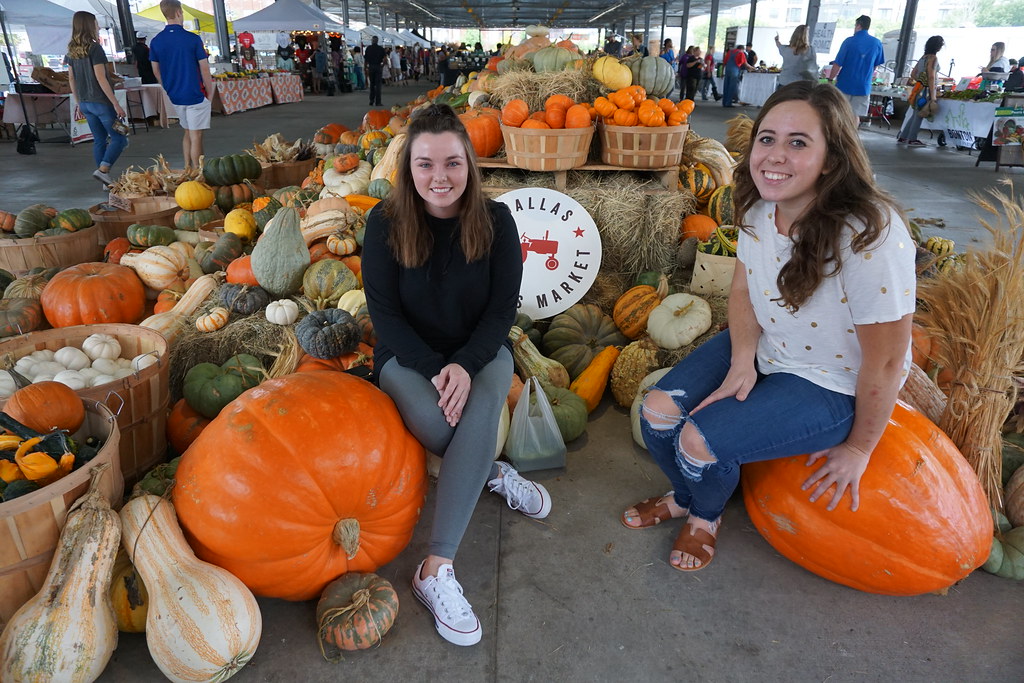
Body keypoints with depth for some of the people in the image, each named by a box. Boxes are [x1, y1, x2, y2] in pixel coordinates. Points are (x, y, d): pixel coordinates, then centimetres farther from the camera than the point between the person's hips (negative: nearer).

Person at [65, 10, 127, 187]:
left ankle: (106, 180, 14)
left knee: (99, 140, 13)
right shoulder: (94, 48, -12)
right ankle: (103, 170, -15)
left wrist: (79, 103, 20)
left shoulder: (72, 51, 10)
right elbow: (101, 78, -17)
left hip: (85, 103, 8)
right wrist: (116, 104, -15)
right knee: (119, 138, 0)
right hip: (101, 102, -8)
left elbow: (71, 79, 13)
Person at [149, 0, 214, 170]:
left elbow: (156, 70, 8)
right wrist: (210, 92, 3)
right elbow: (204, 68, -9)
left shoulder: (156, 41, 3)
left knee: (187, 133, 19)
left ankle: (187, 169, 19)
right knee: (196, 136, -2)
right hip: (195, 95, -5)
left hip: (174, 96, 6)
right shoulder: (193, 39, -11)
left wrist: (169, 89, 21)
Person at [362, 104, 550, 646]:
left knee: (479, 416, -32)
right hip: (409, 355, 0)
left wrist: (465, 365, -23)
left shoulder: (495, 220, -8)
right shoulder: (386, 224, -10)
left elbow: (503, 307, -7)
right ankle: (494, 475, 1)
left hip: (481, 351, 1)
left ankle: (436, 570, -25)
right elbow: (384, 312, -9)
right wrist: (434, 368, -22)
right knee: (434, 421, -33)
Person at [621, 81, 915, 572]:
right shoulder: (761, 209, -10)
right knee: (658, 411, -6)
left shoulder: (870, 239, -32)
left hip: (832, 385, -6)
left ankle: (706, 518, 17)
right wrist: (742, 361, -13)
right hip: (764, 350, 6)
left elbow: (886, 361, -23)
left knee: (700, 440, -21)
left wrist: (858, 448, -10)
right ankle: (684, 499, 28)